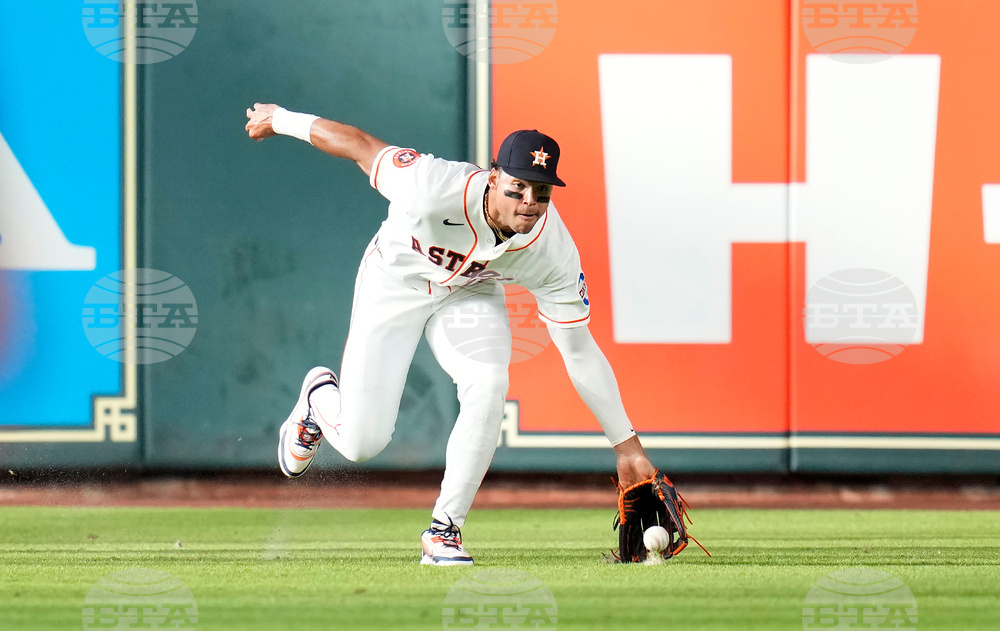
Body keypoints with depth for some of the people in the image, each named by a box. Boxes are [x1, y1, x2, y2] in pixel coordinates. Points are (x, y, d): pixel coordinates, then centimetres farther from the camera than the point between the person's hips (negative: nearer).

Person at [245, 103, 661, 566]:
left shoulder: (553, 249, -28)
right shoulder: (435, 188, -40)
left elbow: (579, 350, -19)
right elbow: (359, 144, -23)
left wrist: (626, 444, -20)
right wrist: (279, 119, -7)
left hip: (471, 295, 2)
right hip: (395, 285, -2)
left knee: (488, 385, -29)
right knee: (360, 442, -5)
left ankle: (444, 531, -13)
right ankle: (319, 396, 34)